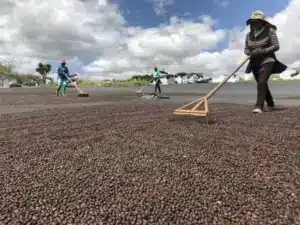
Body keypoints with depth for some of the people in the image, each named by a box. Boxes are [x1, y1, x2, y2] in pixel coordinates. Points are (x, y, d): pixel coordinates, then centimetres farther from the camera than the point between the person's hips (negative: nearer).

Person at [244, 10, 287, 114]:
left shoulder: (269, 31, -7)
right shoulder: (249, 35, 5)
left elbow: (276, 46, -10)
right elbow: (246, 50, 6)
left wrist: (263, 51, -24)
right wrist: (252, 52, -15)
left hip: (267, 61, -5)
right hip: (255, 63, 5)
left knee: (261, 82, -23)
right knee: (262, 84, 12)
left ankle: (259, 106, -26)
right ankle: (271, 105, 29)